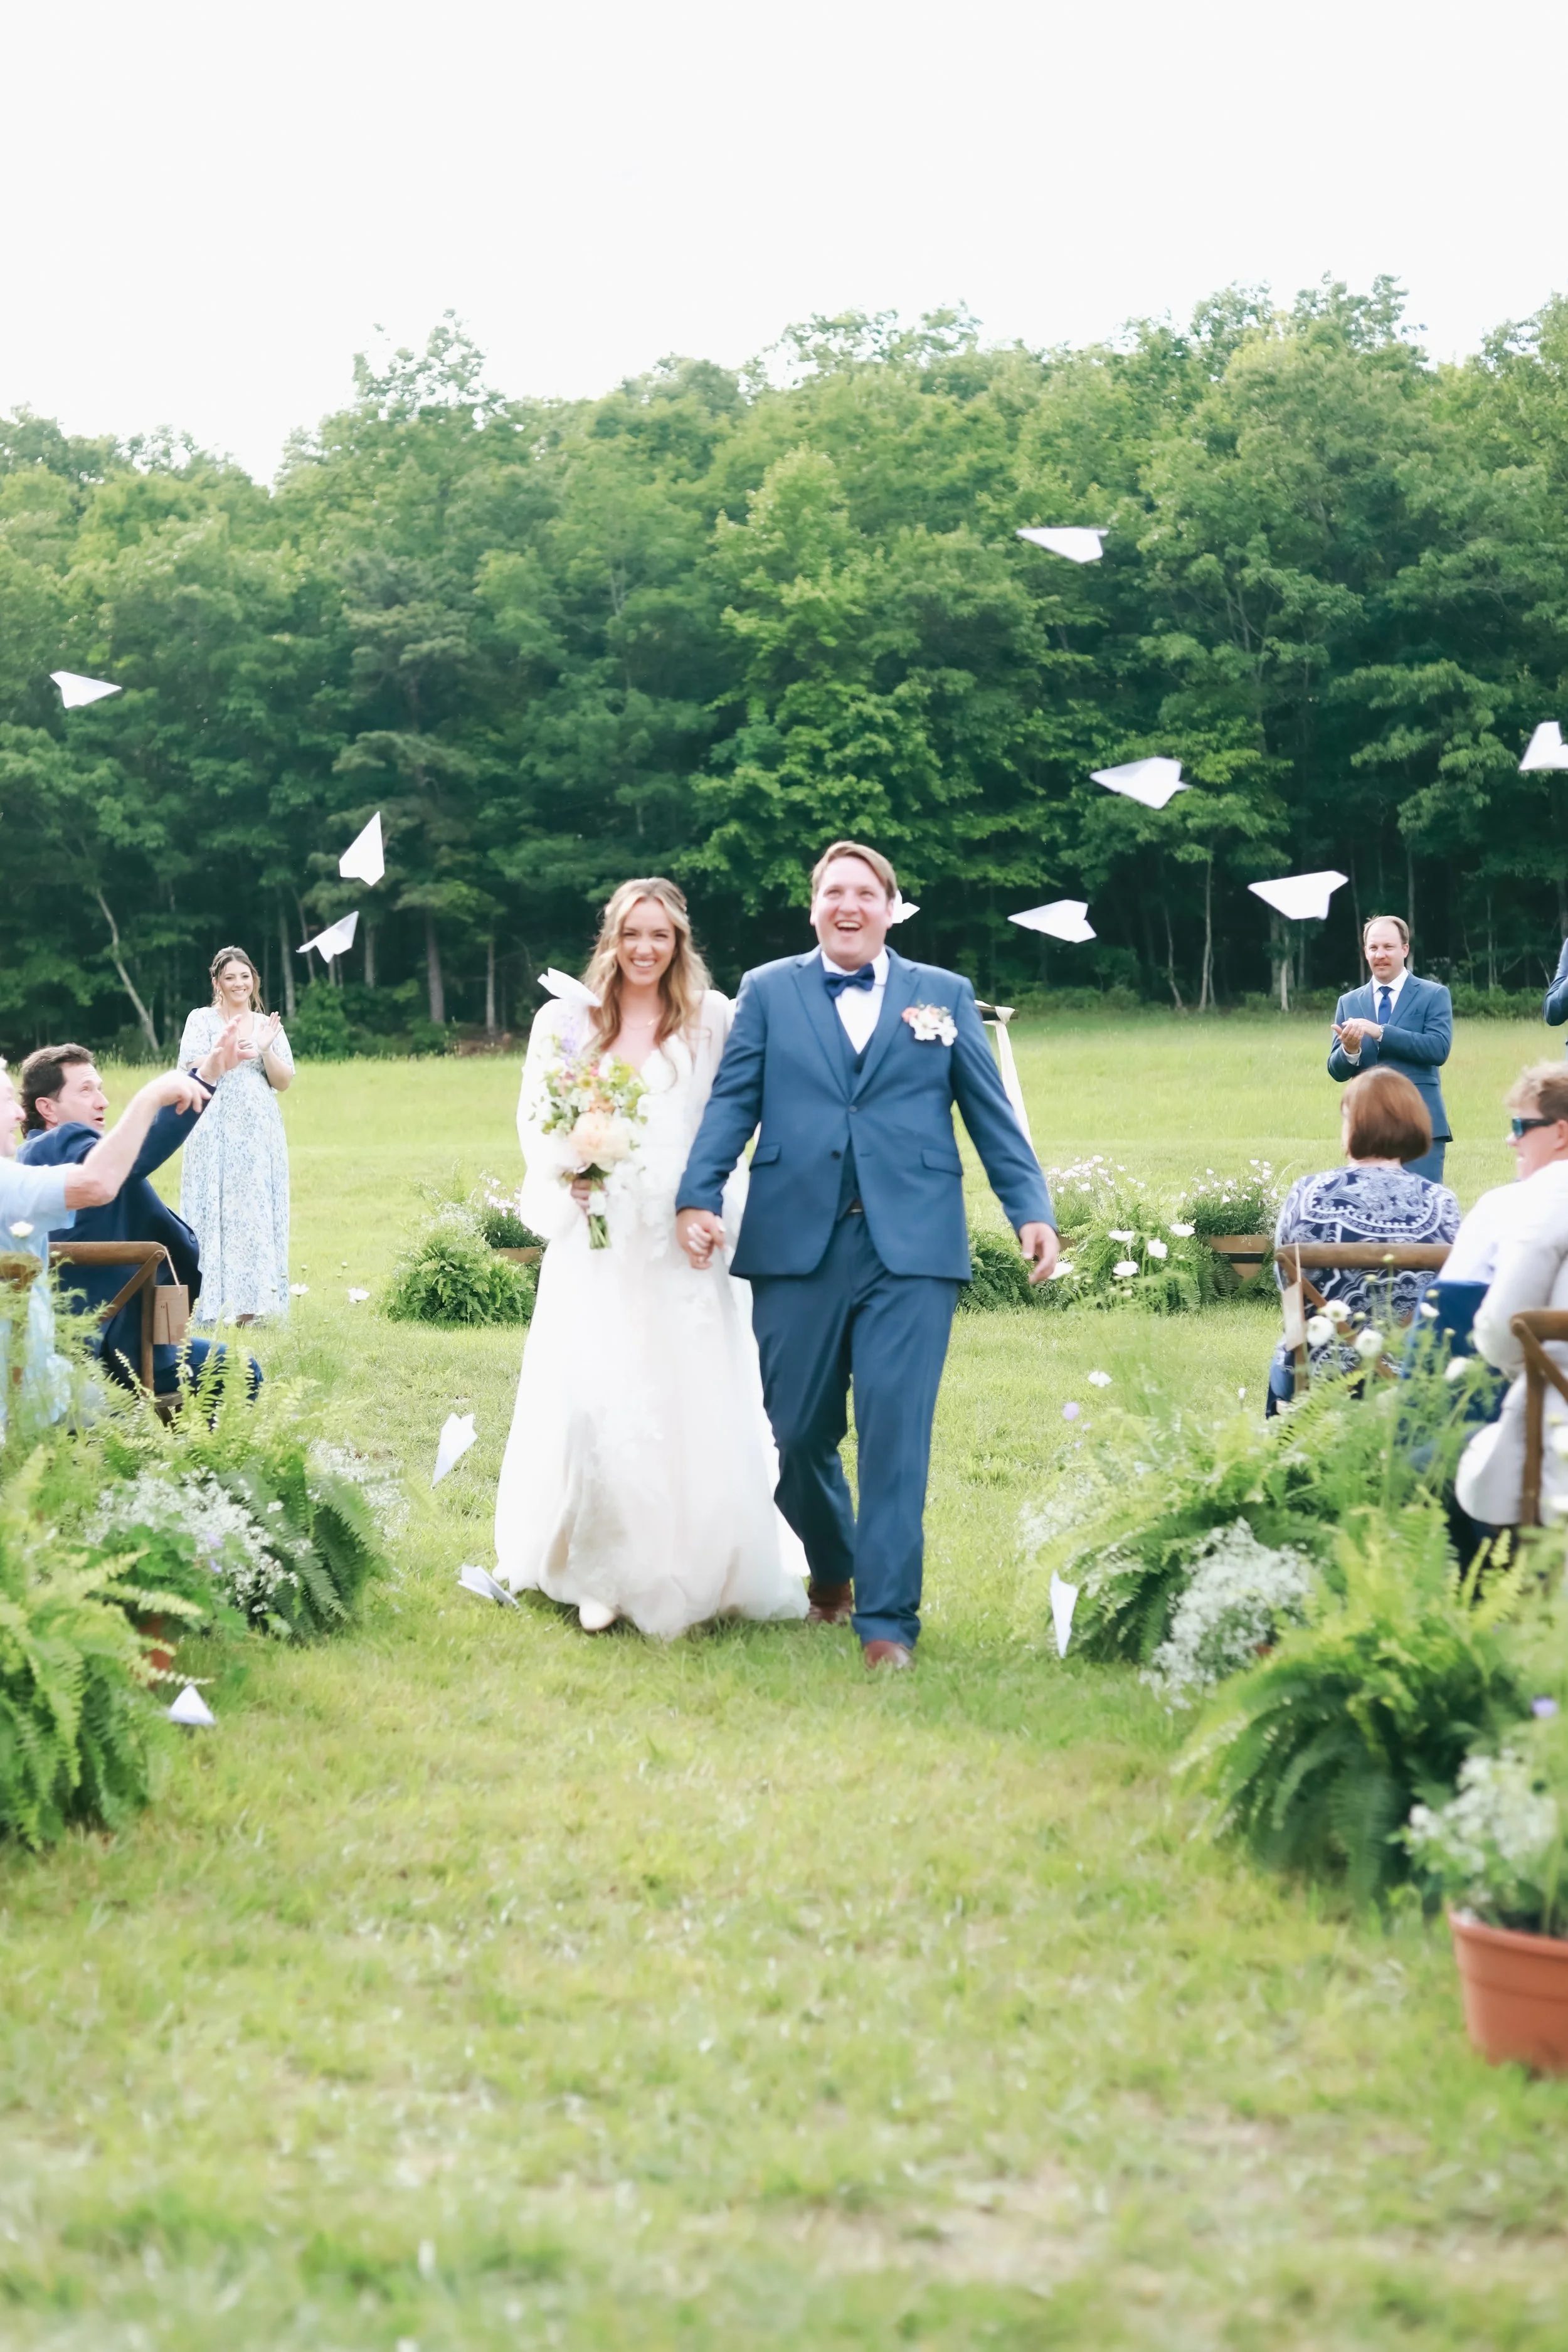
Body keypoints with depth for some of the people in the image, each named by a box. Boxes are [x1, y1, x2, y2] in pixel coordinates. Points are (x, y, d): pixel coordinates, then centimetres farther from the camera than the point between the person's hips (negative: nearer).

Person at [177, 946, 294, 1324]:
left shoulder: (268, 1024, 13)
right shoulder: (202, 1020, 5)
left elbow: (284, 1083, 9)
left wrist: (265, 1050, -9)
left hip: (260, 1136, 3)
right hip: (215, 1132, -3)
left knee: (256, 1214, 0)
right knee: (213, 1211, -7)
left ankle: (250, 1307, 1)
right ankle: (208, 1306, -8)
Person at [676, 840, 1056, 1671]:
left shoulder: (944, 995, 12)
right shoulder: (767, 992, 12)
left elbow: (990, 1112, 9)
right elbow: (731, 1102, 4)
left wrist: (1031, 1208, -2)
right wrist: (698, 1195, -10)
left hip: (910, 1246, -1)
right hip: (796, 1242, 1)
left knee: (895, 1430, -8)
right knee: (799, 1431, 7)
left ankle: (888, 1619, -2)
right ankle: (831, 1574, 32)